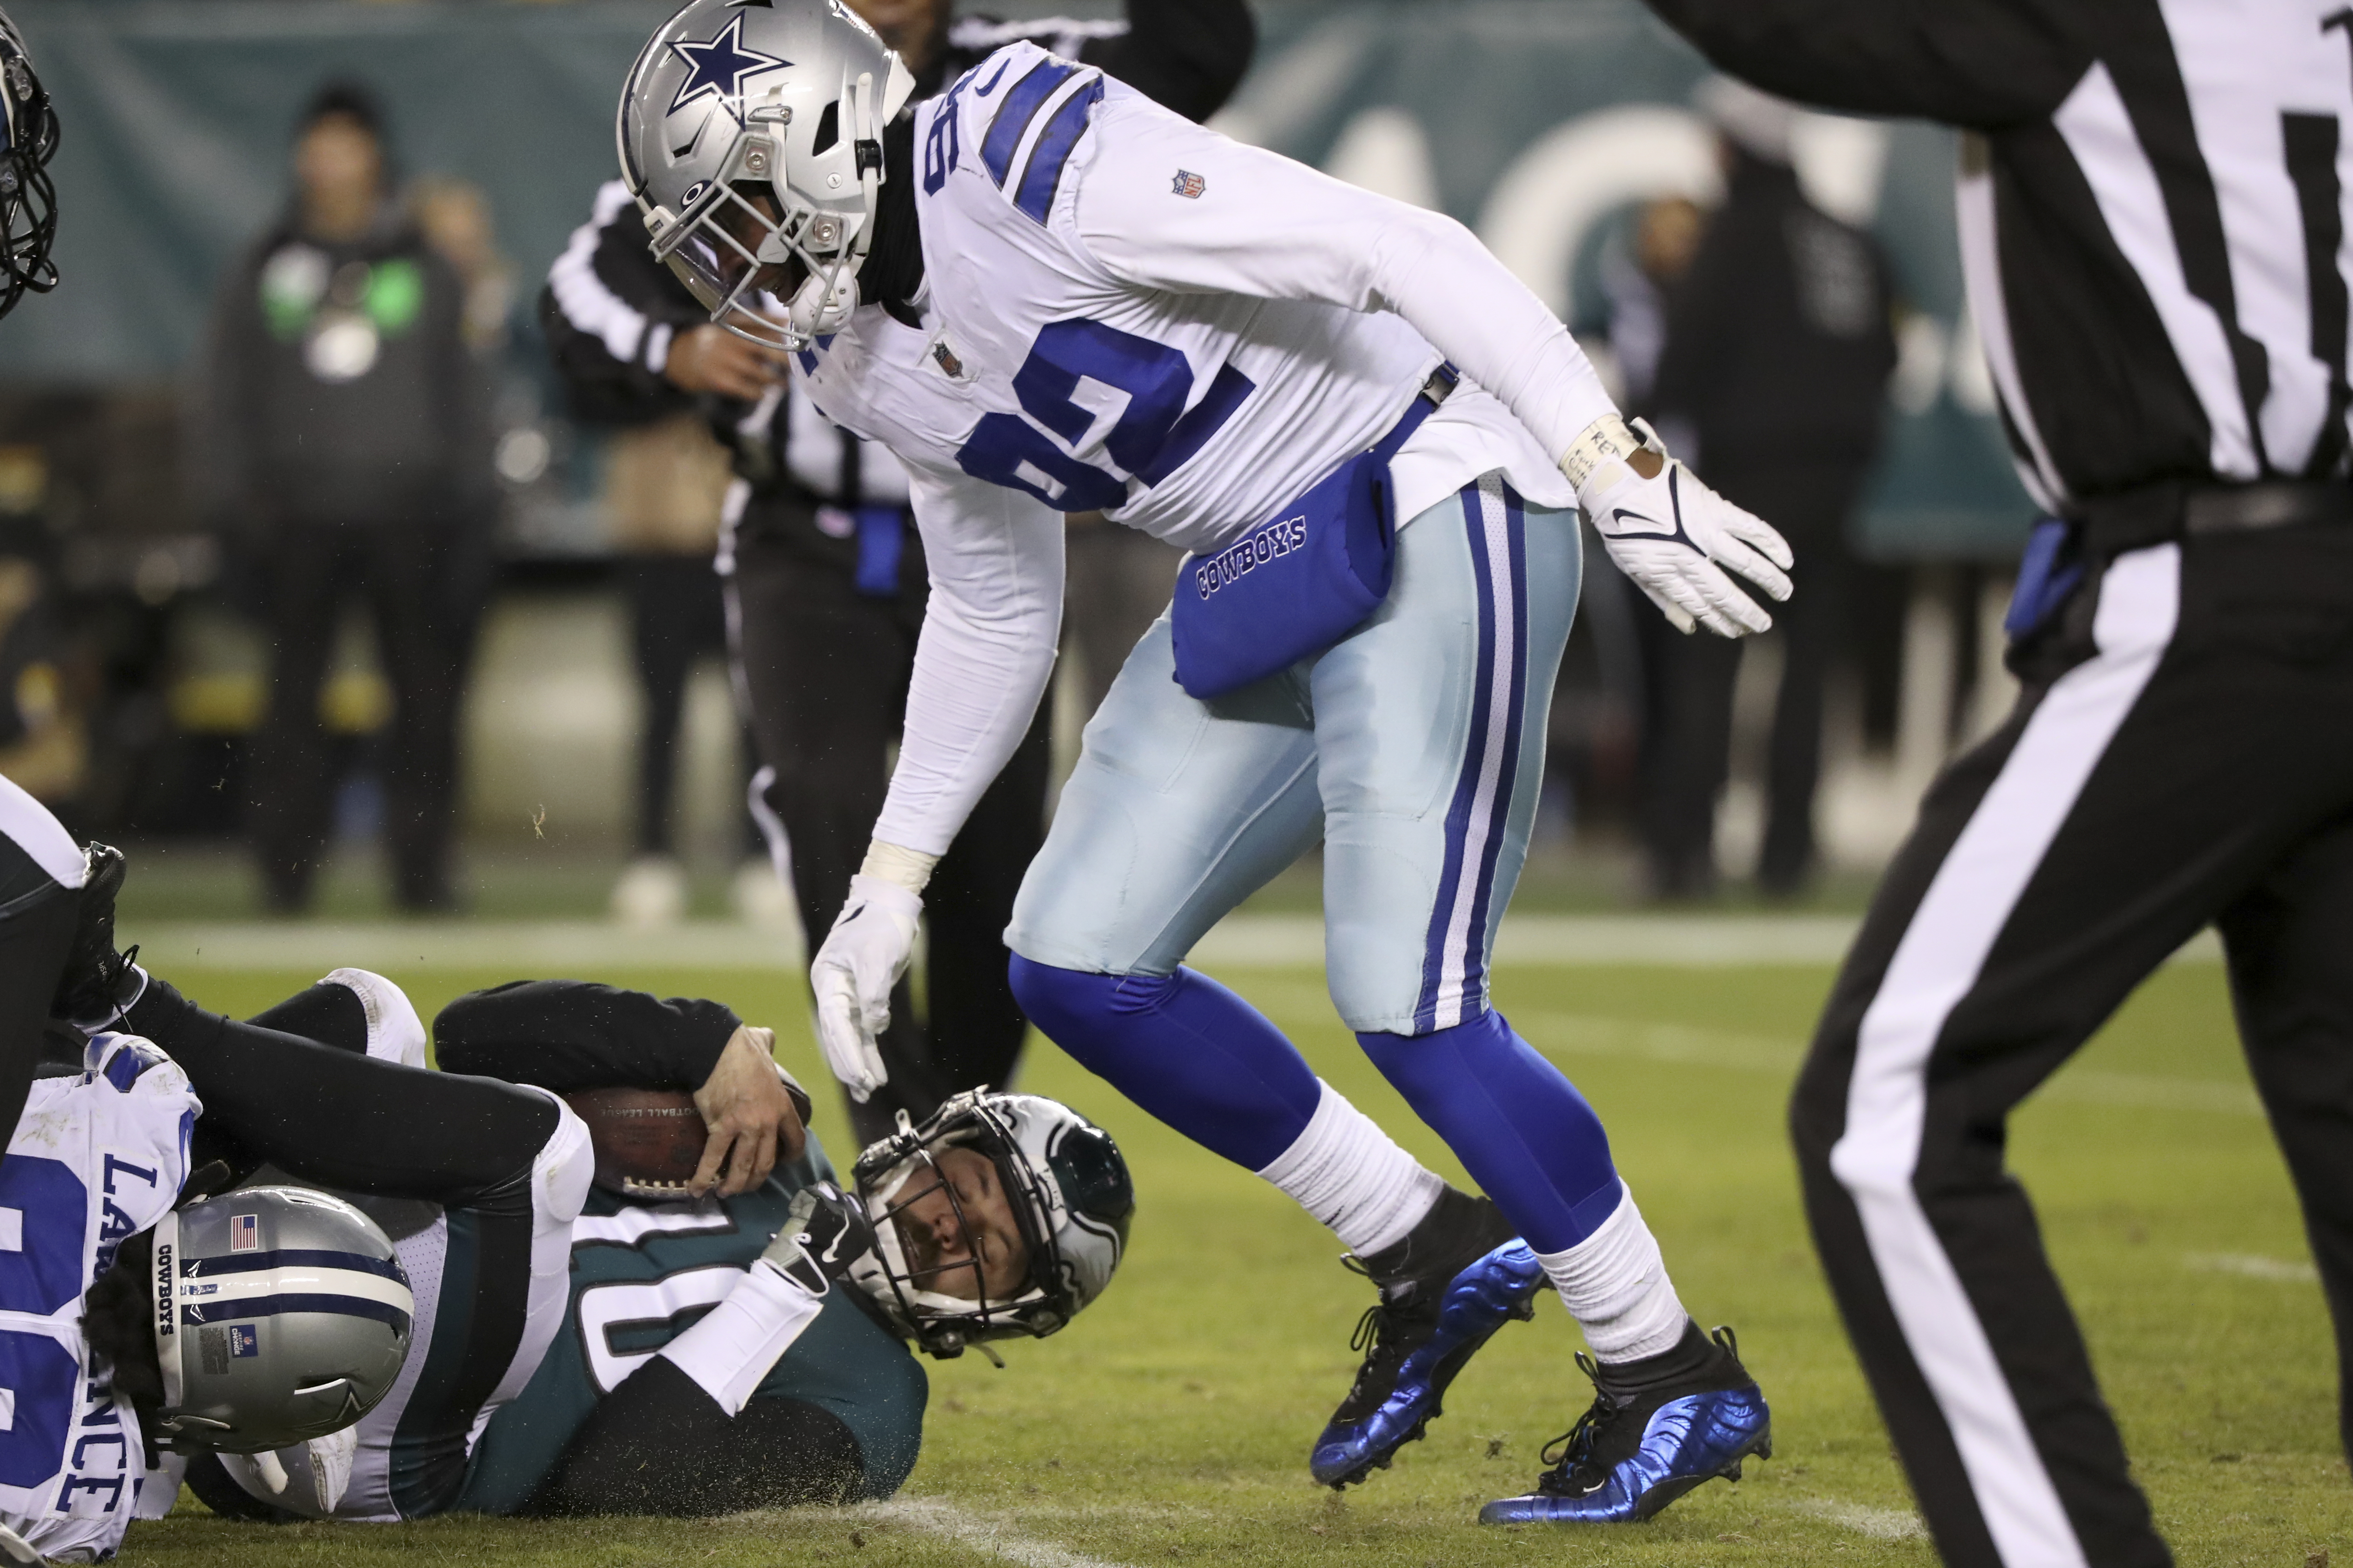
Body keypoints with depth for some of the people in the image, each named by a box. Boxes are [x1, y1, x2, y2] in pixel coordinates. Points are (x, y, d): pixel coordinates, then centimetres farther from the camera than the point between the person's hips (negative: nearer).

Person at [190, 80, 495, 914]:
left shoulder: (424, 268, 9)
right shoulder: (264, 272, 10)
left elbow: (463, 389, 10)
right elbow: (225, 391, 11)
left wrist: (466, 501, 3)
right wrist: (233, 492, 0)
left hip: (408, 512, 0)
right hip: (302, 510, 0)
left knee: (425, 691, -3)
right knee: (293, 690, -4)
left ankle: (420, 866, 2)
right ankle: (287, 867, -1)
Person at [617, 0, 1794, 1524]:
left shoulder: (1029, 160, -22)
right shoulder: (864, 353, 7)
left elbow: (1401, 250, -25)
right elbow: (993, 610, 20)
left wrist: (1618, 472, -30)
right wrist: (887, 886, 17)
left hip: (1433, 516, -9)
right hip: (1265, 584, 9)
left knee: (1402, 996, -15)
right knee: (1079, 963, 3)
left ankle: (1678, 1385, 1)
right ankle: (1430, 1255, 16)